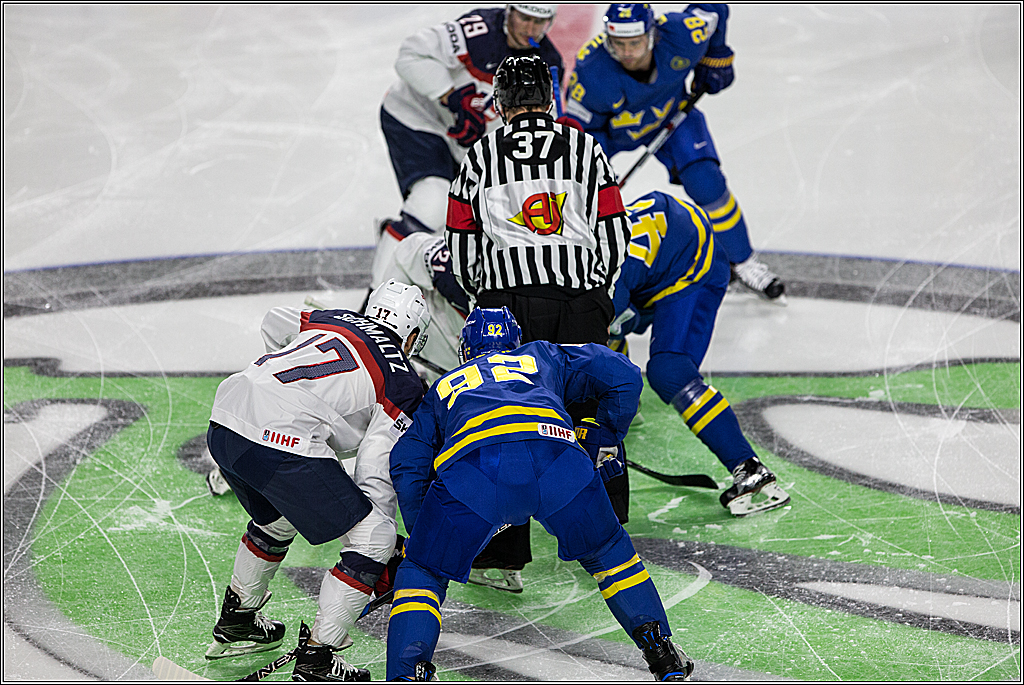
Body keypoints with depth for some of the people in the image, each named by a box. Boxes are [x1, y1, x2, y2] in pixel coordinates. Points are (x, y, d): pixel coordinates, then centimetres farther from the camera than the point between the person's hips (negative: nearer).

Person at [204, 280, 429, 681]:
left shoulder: (336, 320, 24)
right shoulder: (404, 385, 6)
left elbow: (274, 322, 42)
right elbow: (375, 473, 0)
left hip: (224, 424, 8)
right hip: (285, 448, -8)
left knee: (277, 521, 35)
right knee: (370, 538, 3)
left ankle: (235, 622, 49)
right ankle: (315, 662, -1)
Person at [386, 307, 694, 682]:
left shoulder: (442, 388, 41)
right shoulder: (542, 356, 41)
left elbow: (407, 467, 29)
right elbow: (622, 375, 29)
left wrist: (421, 536, 35)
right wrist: (602, 440, 41)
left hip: (469, 462, -1)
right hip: (555, 455, 1)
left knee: (422, 572, 17)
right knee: (606, 551, 27)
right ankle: (662, 654, 24)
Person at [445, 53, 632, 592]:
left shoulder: (480, 156, 7)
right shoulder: (585, 147, 10)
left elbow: (461, 245, 9)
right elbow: (614, 233, 8)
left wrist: (483, 298, 26)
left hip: (507, 302, -1)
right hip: (582, 299, 2)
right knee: (594, 422, 14)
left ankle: (502, 559, 1)